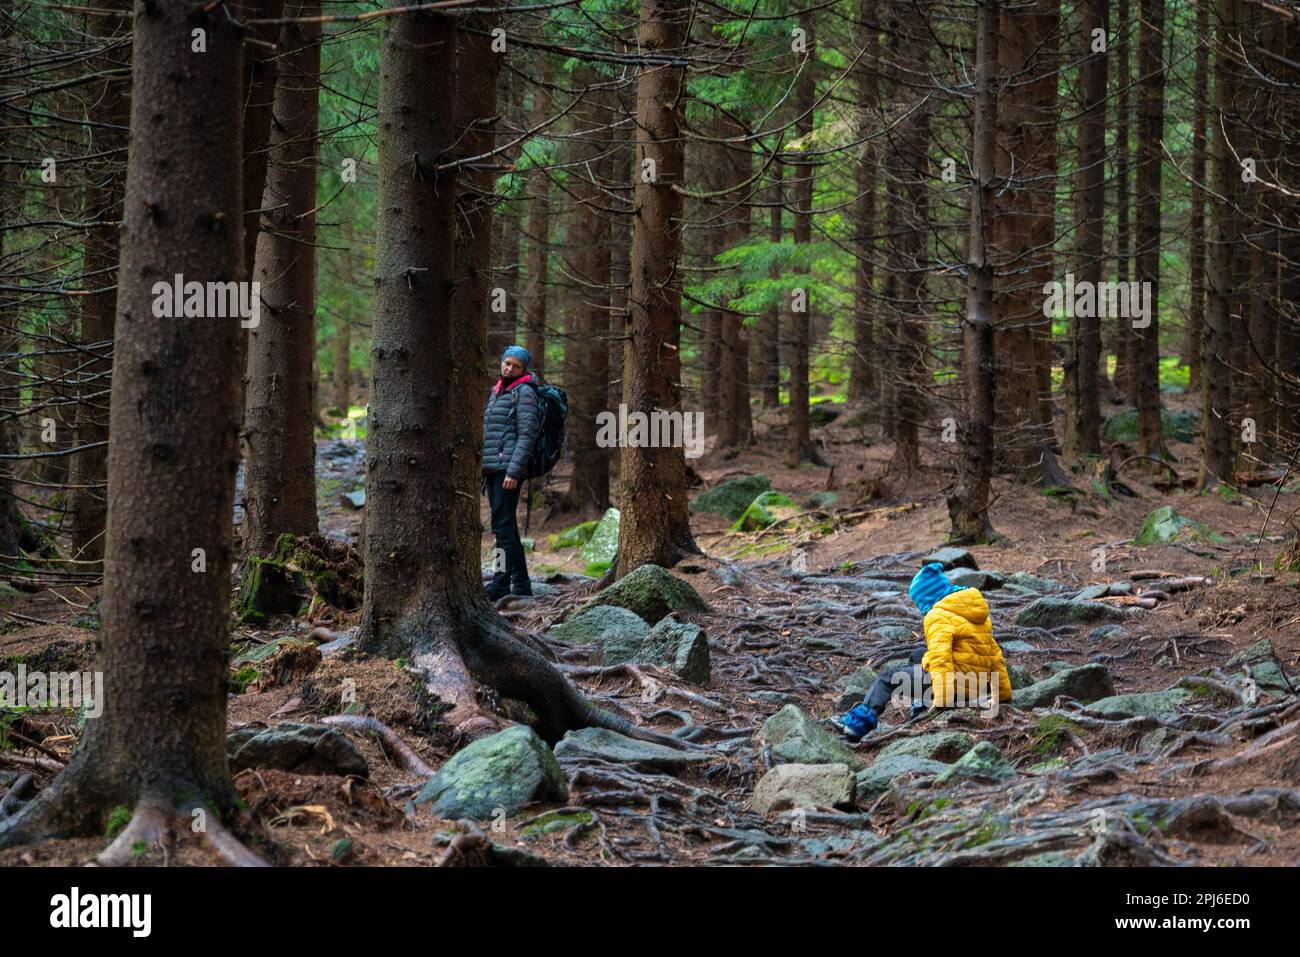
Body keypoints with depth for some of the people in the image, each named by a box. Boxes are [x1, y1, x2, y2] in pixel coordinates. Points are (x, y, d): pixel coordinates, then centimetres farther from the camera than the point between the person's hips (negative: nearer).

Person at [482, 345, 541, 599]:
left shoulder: (524, 393, -5)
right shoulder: (497, 391, 20)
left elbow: (526, 435, -13)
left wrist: (514, 471, -20)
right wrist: (482, 468, 20)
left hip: (508, 468, -9)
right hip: (492, 468, 9)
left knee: (503, 524, -12)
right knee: (506, 525, 10)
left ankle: (500, 583, -14)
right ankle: (521, 583, 14)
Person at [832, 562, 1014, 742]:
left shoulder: (939, 617, -12)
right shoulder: (978, 613, 15)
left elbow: (940, 657, -24)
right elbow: (993, 652, 16)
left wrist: (941, 700, -32)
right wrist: (1004, 692, 19)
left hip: (956, 683, -8)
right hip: (977, 686, 8)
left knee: (888, 678, 1)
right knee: (919, 653, 28)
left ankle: (860, 722, -12)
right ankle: (922, 704, 25)